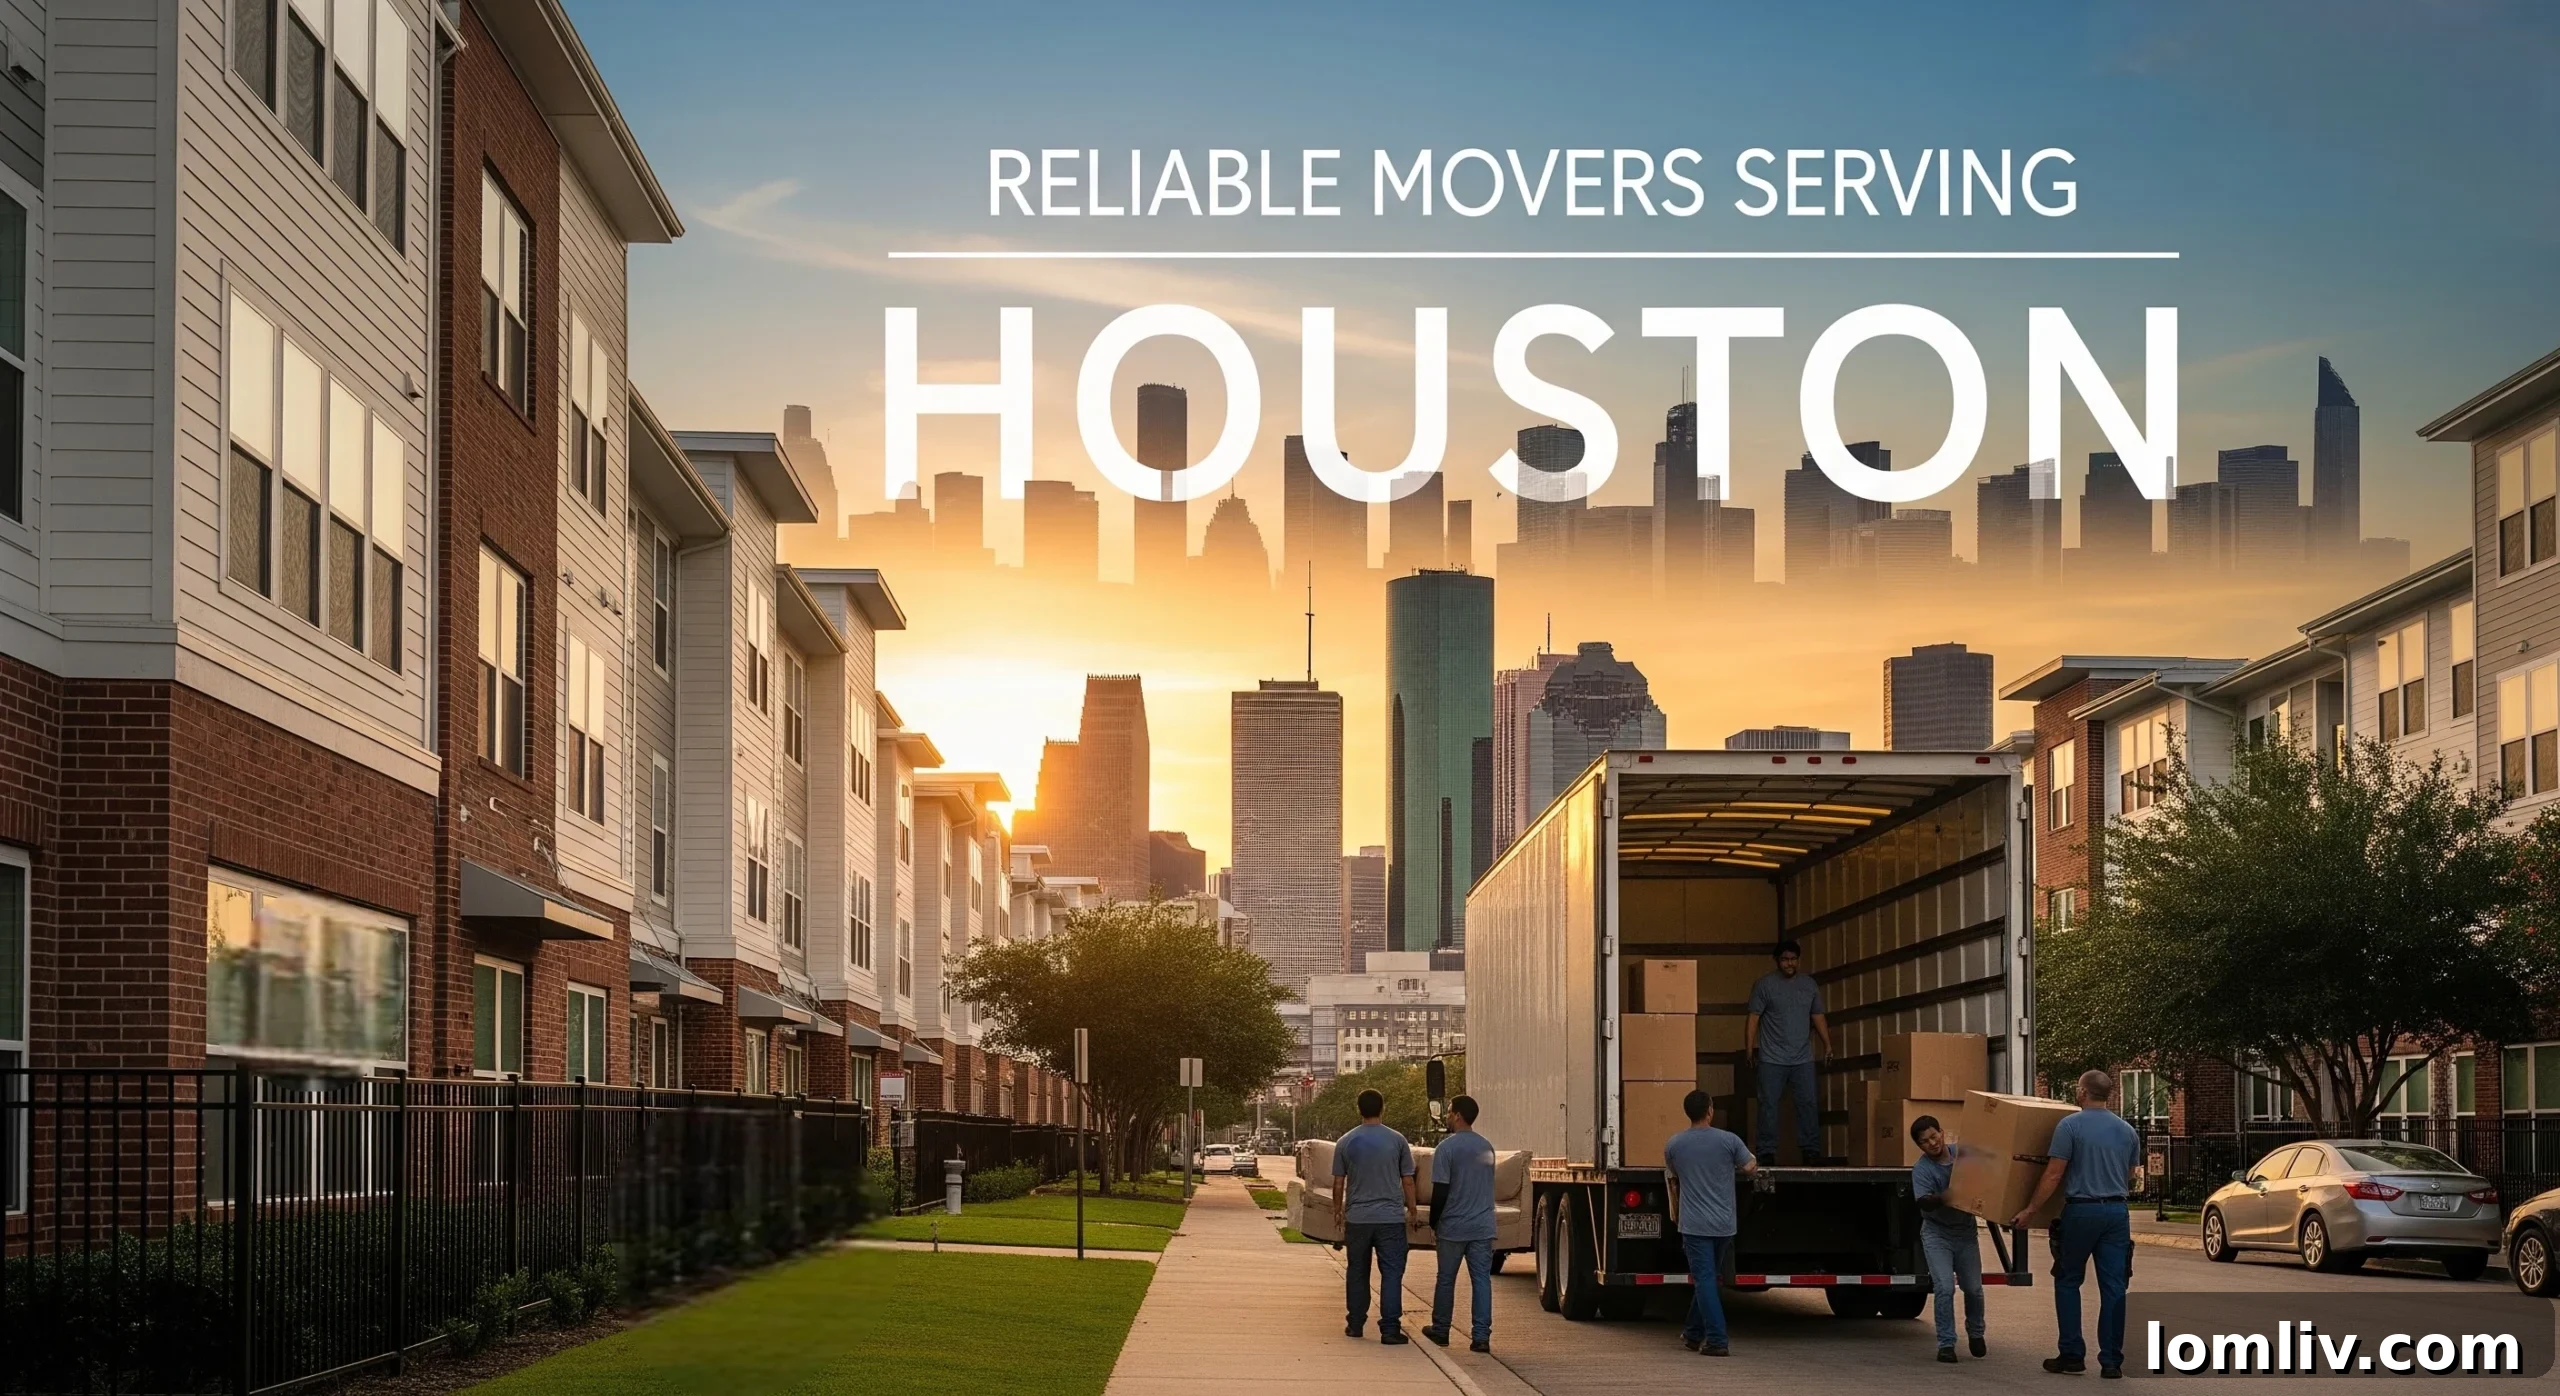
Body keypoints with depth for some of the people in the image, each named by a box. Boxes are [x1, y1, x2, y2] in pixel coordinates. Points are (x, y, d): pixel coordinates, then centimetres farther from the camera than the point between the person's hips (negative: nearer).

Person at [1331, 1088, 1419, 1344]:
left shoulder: (1345, 1142, 2)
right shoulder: (1397, 1140, -3)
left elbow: (1338, 1183, 6)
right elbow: (1408, 1181, 1)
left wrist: (1338, 1211, 20)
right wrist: (1411, 1210, 15)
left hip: (1357, 1218, 2)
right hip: (1391, 1217, -2)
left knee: (1357, 1273, 14)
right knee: (1391, 1273, -2)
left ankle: (1355, 1324, 20)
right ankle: (1390, 1328, -8)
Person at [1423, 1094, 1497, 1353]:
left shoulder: (1446, 1148, -11)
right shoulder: (1487, 1147, 8)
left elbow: (1440, 1191, -12)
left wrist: (1433, 1223, -1)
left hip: (1453, 1227, -4)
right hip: (1483, 1226, 4)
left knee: (1445, 1280, 10)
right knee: (1481, 1279, 2)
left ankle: (1440, 1331, 21)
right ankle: (1481, 1336, -4)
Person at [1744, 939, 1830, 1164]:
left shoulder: (1809, 985, 11)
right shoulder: (1765, 984, -2)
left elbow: (1818, 1017, 15)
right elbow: (1753, 1018, -4)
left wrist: (1827, 1044, 4)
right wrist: (1749, 1047, -10)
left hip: (1803, 1058, 3)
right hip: (1772, 1059, -3)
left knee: (1808, 1103, 1)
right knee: (1769, 1105, -3)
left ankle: (1810, 1150, 6)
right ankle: (1767, 1152, 1)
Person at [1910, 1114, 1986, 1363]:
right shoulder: (1922, 1169, -14)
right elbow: (1924, 1201, -27)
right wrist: (1945, 1197, -44)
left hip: (1965, 1232, 3)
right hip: (1938, 1234, -3)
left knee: (1974, 1288, 6)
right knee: (1945, 1288, -15)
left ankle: (1975, 1333, 32)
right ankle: (1946, 1344, -6)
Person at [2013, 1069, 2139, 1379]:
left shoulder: (2070, 1126, -7)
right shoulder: (2127, 1131, 10)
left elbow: (2053, 1174, -10)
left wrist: (2030, 1210, -4)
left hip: (2081, 1211, -4)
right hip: (2116, 1212, 4)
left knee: (2068, 1282, 10)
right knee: (2113, 1286, 3)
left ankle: (2072, 1354, 7)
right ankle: (2111, 1361, 1)